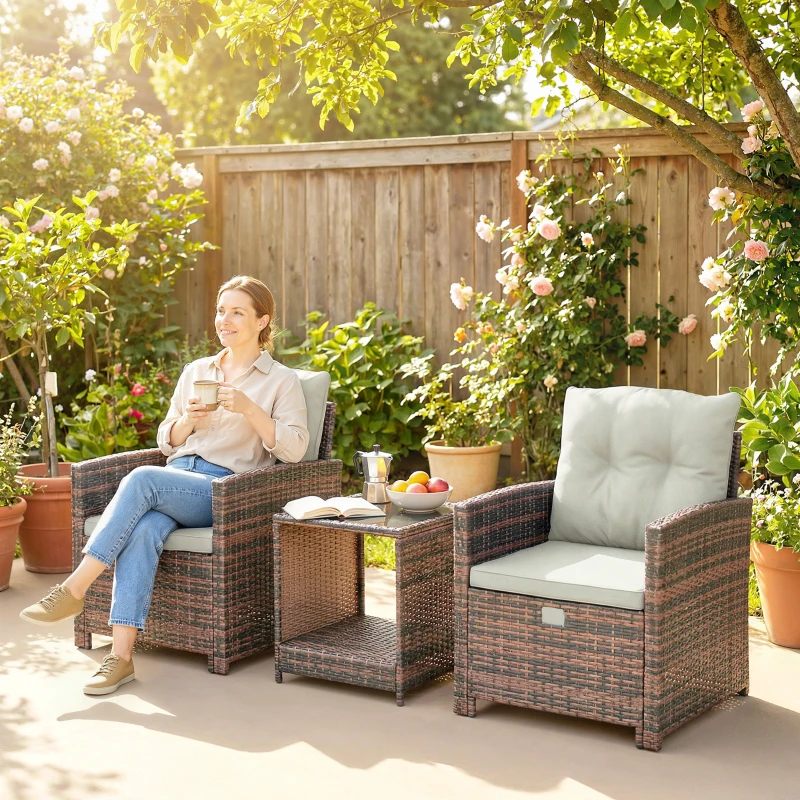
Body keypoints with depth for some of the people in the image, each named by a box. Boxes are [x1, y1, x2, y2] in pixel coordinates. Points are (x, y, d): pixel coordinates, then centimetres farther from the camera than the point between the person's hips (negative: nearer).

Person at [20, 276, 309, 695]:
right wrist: (187, 421, -1)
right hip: (175, 480, 4)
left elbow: (294, 449, -5)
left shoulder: (281, 381, 8)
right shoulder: (194, 371, 22)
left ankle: (73, 590, -31)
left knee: (141, 478, -32)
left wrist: (248, 408, -16)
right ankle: (121, 656, -38)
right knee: (142, 530, -32)